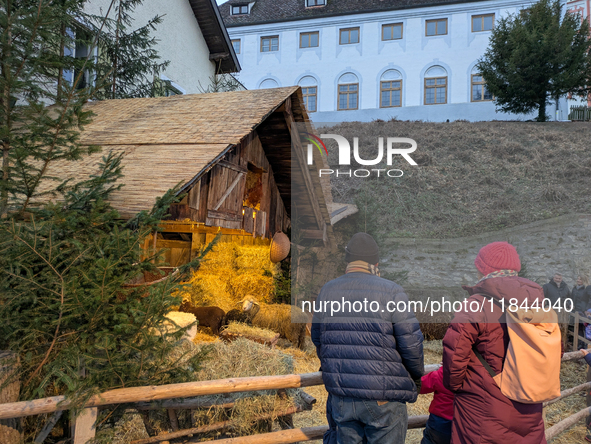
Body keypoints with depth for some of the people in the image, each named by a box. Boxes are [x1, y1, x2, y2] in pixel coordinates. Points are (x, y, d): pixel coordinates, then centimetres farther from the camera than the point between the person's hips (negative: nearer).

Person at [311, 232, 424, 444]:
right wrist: (417, 379, 6)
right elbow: (411, 344, -13)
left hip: (340, 397, 4)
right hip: (383, 400, -4)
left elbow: (317, 339, 11)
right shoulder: (391, 292, -12)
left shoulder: (327, 291, 2)